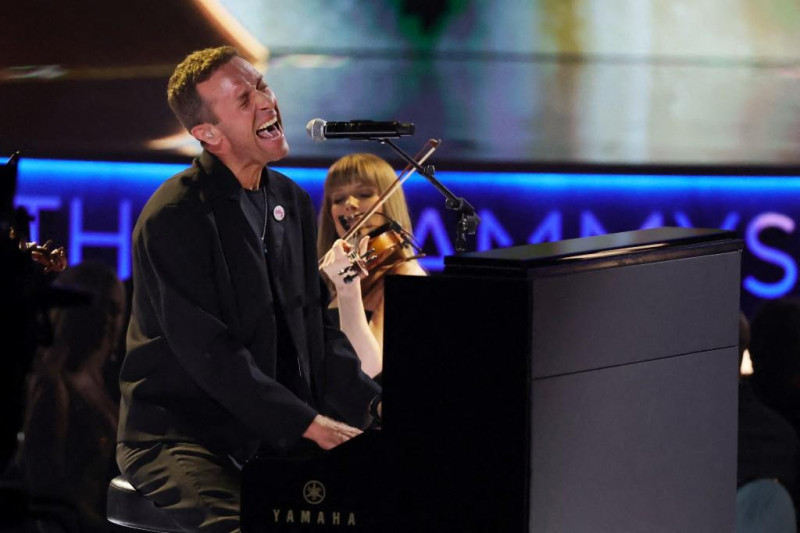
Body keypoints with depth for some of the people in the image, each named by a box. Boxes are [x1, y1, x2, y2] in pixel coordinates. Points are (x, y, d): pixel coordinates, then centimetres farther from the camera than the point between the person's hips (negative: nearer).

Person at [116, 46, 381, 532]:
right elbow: (210, 354, -20)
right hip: (178, 435, -7)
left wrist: (373, 404, -2)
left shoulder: (292, 202, 12)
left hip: (270, 436, 7)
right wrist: (309, 424, -23)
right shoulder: (173, 219, -14)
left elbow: (316, 326, 14)